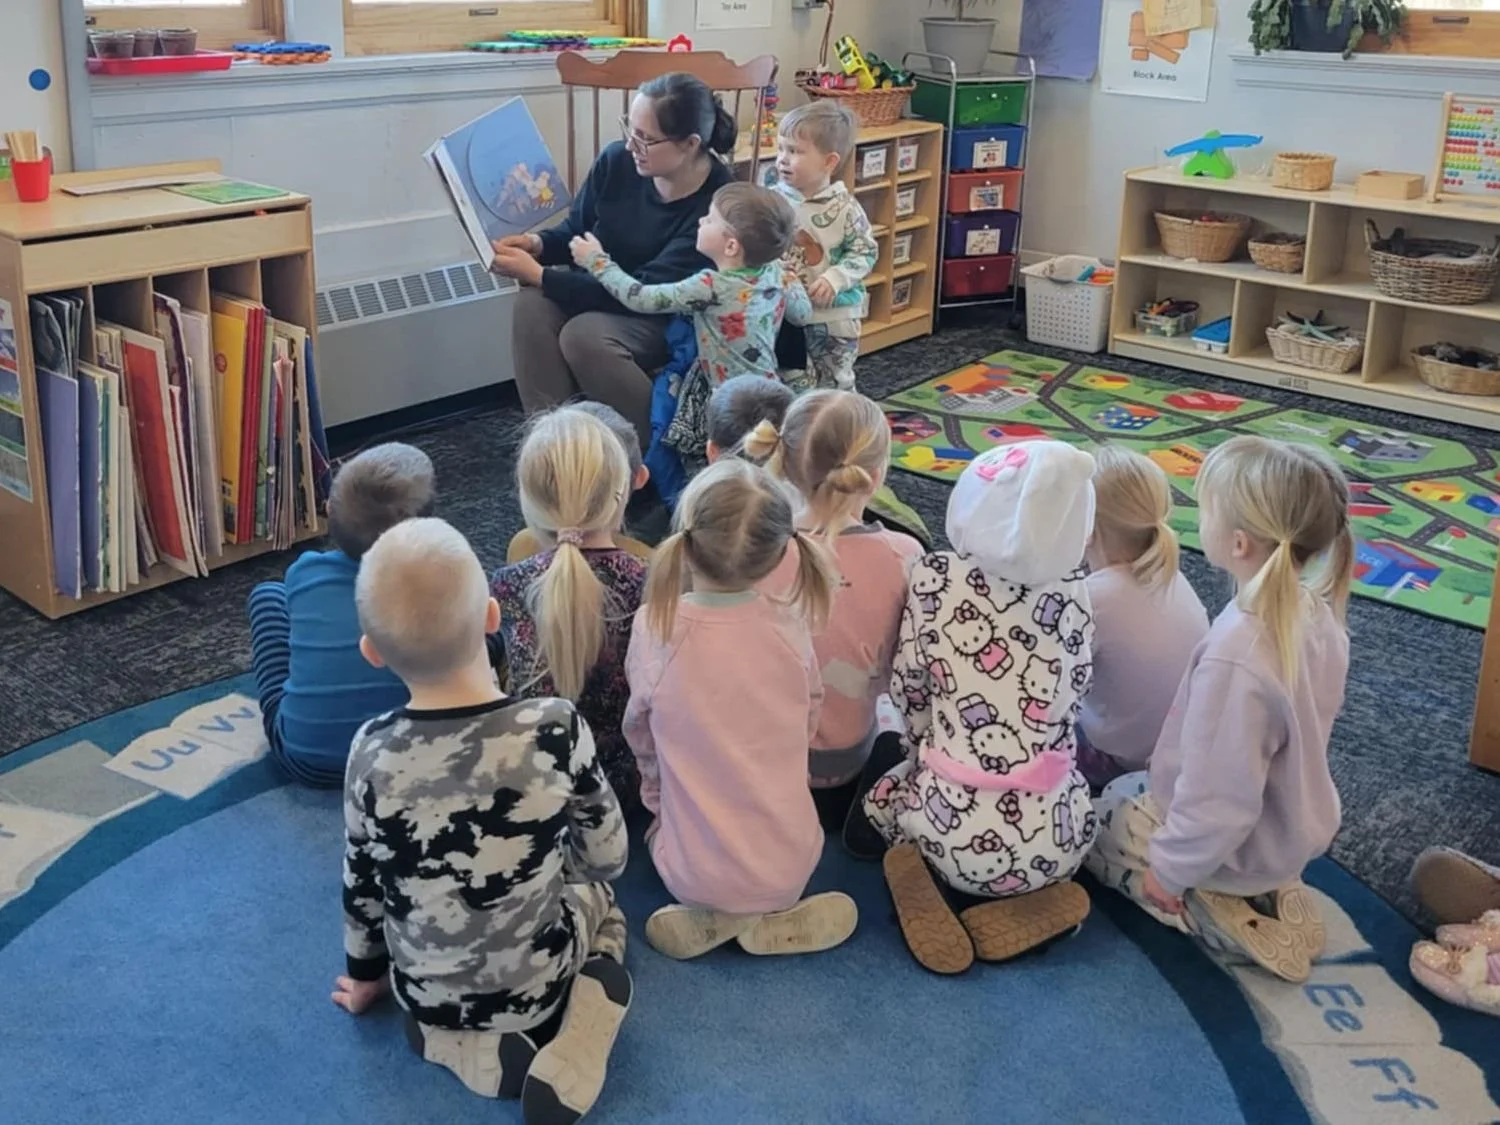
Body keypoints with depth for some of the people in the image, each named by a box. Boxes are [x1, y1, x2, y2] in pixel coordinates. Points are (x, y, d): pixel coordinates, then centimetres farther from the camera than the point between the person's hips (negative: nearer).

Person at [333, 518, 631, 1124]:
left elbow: (362, 886, -5)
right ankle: (567, 1063, 4)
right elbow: (608, 858, -11)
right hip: (536, 986, -2)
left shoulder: (371, 750, -20)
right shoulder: (555, 728, -26)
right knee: (599, 900, 29)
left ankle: (462, 1048, 5)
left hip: (425, 993, 2)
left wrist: (366, 976, 15)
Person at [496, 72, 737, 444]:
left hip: (674, 318, -5)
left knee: (584, 335, -32)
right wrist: (539, 244, -19)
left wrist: (539, 275, -30)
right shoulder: (618, 161, -11)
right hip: (604, 290, 6)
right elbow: (576, 231, 7)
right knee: (533, 304, -24)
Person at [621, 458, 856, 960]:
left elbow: (641, 737, -1)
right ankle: (768, 916, 8)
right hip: (791, 865, 2)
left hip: (695, 873, -2)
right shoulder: (790, 624, -13)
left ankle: (711, 919, 8)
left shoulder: (654, 629, -18)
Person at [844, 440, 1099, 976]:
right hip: (1058, 836, 1)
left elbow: (908, 690, 0)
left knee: (876, 797, 30)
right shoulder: (1072, 589, -1)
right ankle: (1039, 896, 7)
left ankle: (925, 885, 0)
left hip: (959, 830, -1)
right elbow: (1070, 697, 9)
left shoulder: (936, 575, -8)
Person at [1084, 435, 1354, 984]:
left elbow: (1219, 800, -30)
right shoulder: (1317, 612, -12)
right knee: (1125, 792, 29)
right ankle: (1267, 891, 13)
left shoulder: (1235, 655, -38)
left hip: (1232, 845, -7)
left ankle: (1212, 912, 1)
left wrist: (1172, 868, -14)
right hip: (1294, 825, 7)